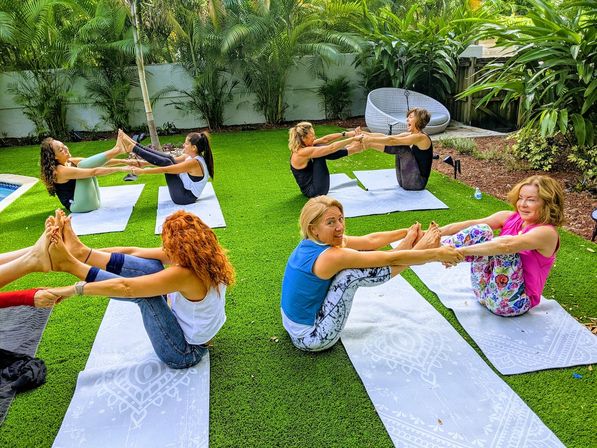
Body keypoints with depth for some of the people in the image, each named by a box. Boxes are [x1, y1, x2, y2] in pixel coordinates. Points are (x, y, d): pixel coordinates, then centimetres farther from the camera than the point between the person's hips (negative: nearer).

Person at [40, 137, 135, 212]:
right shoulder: (61, 171, -18)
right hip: (79, 206, -9)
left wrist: (123, 161, -5)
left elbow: (96, 165, 4)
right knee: (83, 165, -18)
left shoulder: (70, 162, 8)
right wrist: (121, 169, -27)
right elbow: (94, 172, -25)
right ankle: (116, 151, -14)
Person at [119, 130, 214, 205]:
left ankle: (132, 147, -4)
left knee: (166, 162, -15)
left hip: (184, 197, -9)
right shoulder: (191, 156, 3)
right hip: (184, 190, 9)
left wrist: (142, 171, -17)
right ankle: (133, 145, 6)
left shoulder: (193, 163, -26)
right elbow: (170, 161, 6)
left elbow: (164, 170, -24)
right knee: (168, 158, 3)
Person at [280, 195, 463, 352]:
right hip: (310, 338, -8)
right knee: (351, 273, -20)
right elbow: (391, 259, -22)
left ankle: (407, 248, 13)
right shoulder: (330, 257, -30)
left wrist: (407, 232, 10)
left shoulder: (313, 242, -5)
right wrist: (437, 253, -12)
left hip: (295, 324, 8)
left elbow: (370, 240, 3)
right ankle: (420, 250, -5)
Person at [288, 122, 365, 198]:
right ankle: (350, 149, -1)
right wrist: (353, 139, -19)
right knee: (321, 154, -17)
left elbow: (325, 139, 4)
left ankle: (350, 149, 6)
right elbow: (331, 148, -24)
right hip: (314, 191, -9)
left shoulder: (301, 146, 2)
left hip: (312, 187, 9)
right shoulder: (303, 152, -25)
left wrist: (346, 134, 0)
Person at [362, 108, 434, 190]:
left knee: (401, 148, -19)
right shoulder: (410, 135, 11)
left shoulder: (421, 137, -16)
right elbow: (386, 137, 2)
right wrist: (366, 134, -7)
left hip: (417, 183, -9)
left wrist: (371, 139, -26)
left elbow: (392, 141, -25)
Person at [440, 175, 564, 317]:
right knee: (481, 230, -14)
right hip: (486, 290, 6)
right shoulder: (510, 218, 3)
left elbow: (506, 244, -34)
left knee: (505, 248, -31)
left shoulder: (547, 232, -15)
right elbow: (471, 224, -11)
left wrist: (461, 251, -43)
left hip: (513, 302, -5)